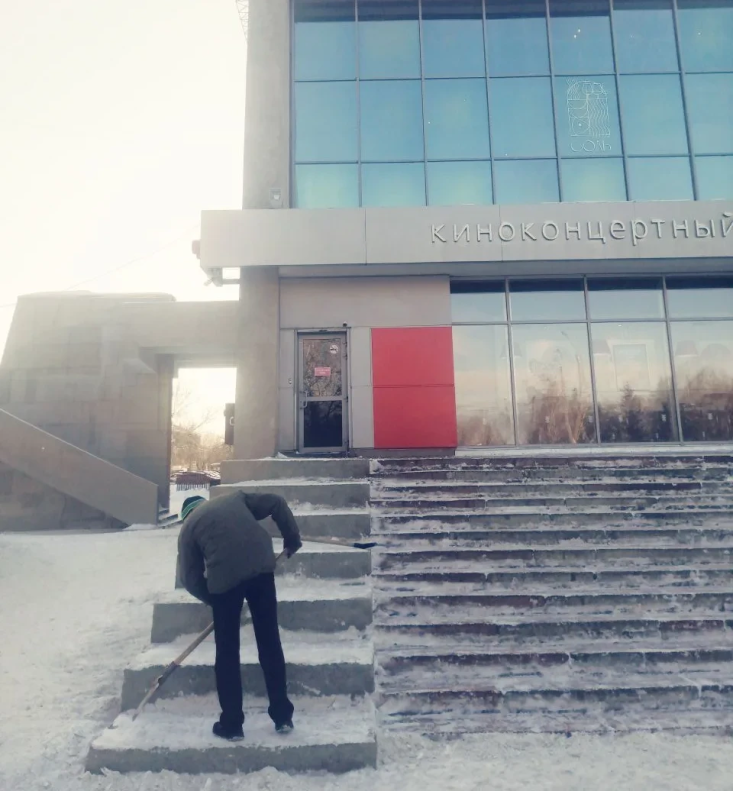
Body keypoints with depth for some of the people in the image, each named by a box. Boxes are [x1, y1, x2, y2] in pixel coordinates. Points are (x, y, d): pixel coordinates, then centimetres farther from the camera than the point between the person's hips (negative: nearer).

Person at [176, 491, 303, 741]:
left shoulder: (188, 527, 17)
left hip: (224, 578, -2)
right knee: (270, 641, 14)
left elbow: (190, 578, 14)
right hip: (261, 567, 2)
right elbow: (277, 504, 16)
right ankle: (283, 716, 23)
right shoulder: (235, 498, 23)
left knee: (227, 651, 16)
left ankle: (232, 724, 24)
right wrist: (292, 538, 23)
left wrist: (213, 598, 28)